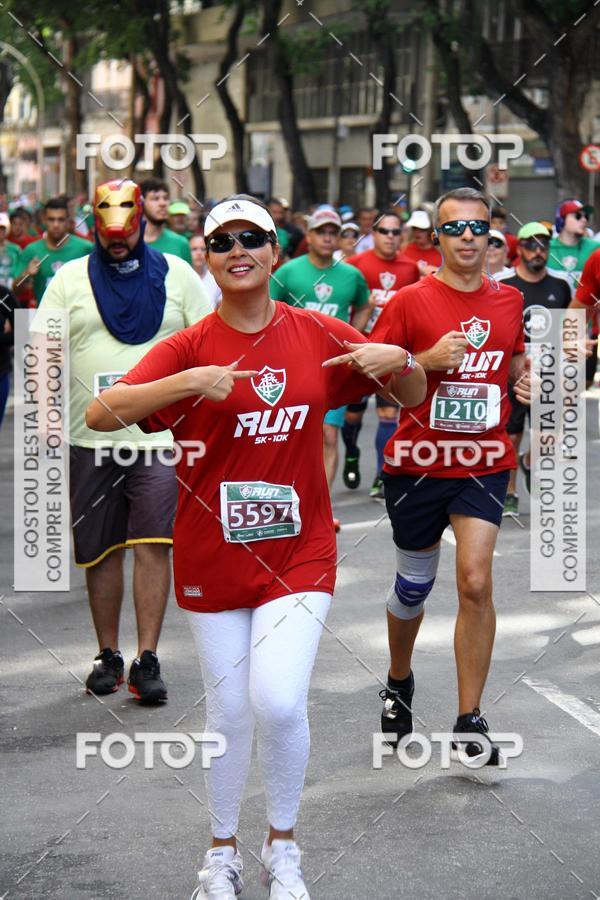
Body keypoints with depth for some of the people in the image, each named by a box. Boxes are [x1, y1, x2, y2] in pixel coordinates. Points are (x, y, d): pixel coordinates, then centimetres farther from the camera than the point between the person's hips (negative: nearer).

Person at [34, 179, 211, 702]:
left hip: (160, 435, -1)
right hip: (92, 437, 2)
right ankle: (108, 655, 20)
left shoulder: (176, 275, 6)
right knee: (101, 551, 8)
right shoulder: (70, 279, 7)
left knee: (153, 545, -10)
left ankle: (147, 661, -6)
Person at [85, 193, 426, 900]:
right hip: (213, 555, 0)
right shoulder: (191, 346, -6)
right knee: (228, 712, 7)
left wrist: (399, 360, -11)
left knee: (278, 703, -14)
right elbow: (100, 415, -18)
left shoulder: (318, 336, 1)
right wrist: (190, 383, -30)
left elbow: (414, 397, 11)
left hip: (298, 550, 0)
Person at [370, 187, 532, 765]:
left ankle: (469, 720, -6)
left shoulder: (509, 301, 5)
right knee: (412, 586, 13)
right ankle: (399, 684, 41)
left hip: (485, 463, 1)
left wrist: (525, 381, 1)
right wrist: (429, 360, -20)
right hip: (417, 463, -1)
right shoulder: (410, 302, -6)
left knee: (475, 581, -14)